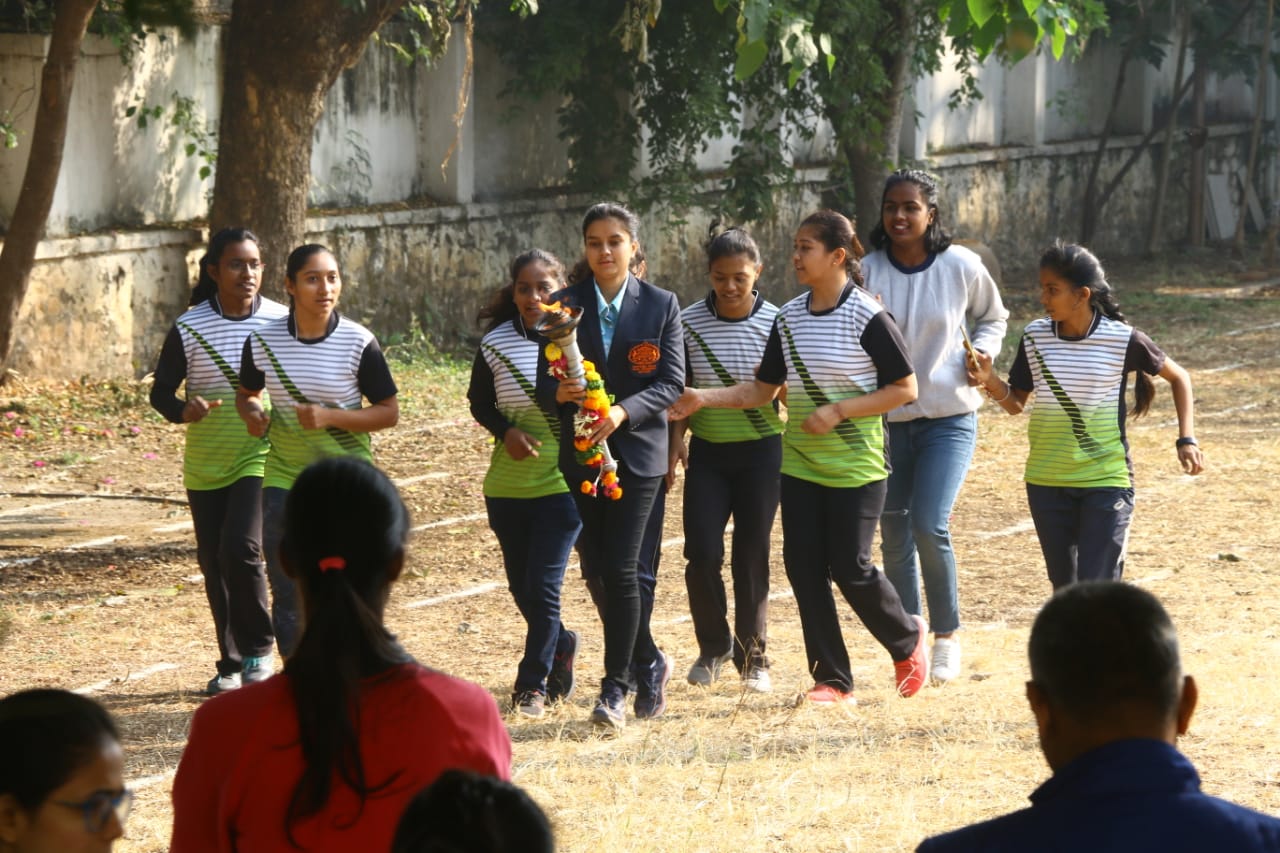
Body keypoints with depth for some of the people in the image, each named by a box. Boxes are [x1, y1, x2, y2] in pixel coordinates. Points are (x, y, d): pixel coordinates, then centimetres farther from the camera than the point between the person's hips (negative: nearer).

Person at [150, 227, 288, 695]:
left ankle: (259, 647, 1)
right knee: (214, 564, 8)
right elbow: (161, 391, 1)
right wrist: (182, 410, -20)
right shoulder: (188, 328, -4)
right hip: (204, 464, 2)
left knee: (240, 548, -20)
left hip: (259, 458, -2)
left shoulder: (282, 323, -4)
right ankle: (232, 662, 23)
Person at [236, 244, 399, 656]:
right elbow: (246, 393, 16)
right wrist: (253, 414, -8)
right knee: (288, 595, 2)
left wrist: (331, 417, -19)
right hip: (284, 479, 2)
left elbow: (389, 412, -5)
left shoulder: (358, 343, -9)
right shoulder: (264, 341, -1)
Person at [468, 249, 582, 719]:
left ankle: (532, 684, 5)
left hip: (563, 483, -3)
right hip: (508, 485, 3)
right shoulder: (495, 344, -1)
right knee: (522, 587, 12)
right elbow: (479, 403, 10)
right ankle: (560, 645, 40)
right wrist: (506, 430, -8)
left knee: (543, 587, -9)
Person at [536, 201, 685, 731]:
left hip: (637, 452, -3)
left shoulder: (661, 306, -1)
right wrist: (559, 393, -24)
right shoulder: (564, 306, 3)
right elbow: (544, 383, 1)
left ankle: (615, 688, -5)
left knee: (620, 568, -11)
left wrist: (623, 412, -22)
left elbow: (672, 383, -6)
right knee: (596, 566, 8)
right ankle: (648, 663, 28)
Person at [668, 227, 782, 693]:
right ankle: (713, 646, 16)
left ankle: (752, 656, 16)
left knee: (752, 556, 2)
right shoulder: (689, 323, -2)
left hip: (760, 449, -1)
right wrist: (675, 439, -3)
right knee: (702, 554, -7)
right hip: (707, 451, 1)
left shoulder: (775, 323, -4)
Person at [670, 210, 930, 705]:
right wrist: (705, 398, -3)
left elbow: (904, 389, -11)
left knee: (850, 569, -6)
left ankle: (908, 640, 22)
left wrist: (838, 411, -19)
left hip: (856, 467, -6)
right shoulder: (788, 318, 7)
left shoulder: (867, 318, -13)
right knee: (803, 566, 2)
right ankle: (832, 679, 9)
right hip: (800, 465, 6)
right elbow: (762, 391, 11)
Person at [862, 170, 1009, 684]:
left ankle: (947, 636, 2)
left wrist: (982, 351, -5)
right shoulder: (867, 272, -4)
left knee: (930, 525, -16)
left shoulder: (960, 267, -5)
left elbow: (992, 317, 14)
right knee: (894, 535, 7)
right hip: (886, 418, 2)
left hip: (949, 418, -2)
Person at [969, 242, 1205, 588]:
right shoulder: (1035, 337, -1)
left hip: (1106, 482, -4)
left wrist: (1187, 439, -5)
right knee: (1064, 588, 12)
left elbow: (1178, 377, 4)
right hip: (1047, 482, 4)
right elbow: (1016, 403, 8)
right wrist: (990, 382, -12)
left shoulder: (1123, 340, -10)